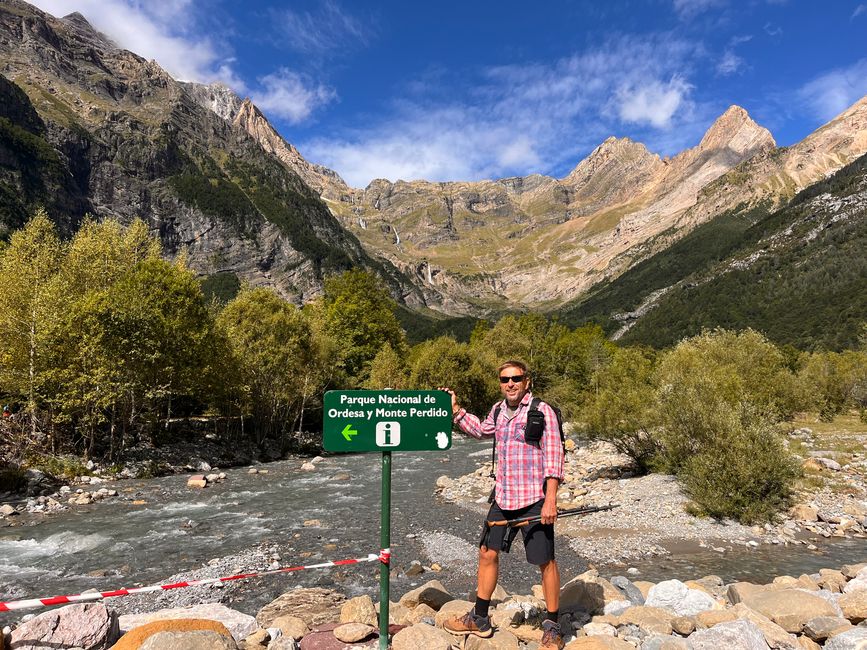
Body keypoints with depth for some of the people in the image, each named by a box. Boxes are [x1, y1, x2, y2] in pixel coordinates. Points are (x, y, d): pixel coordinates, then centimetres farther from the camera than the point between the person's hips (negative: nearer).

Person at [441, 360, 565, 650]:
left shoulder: (542, 411, -12)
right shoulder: (498, 410, 7)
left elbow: (554, 458, -15)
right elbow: (481, 430, 28)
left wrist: (550, 500, -21)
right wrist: (455, 410, 18)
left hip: (534, 501, -6)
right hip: (502, 498, 7)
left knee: (545, 561, 4)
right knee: (488, 553, 13)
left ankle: (552, 627, 24)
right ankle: (479, 619, 29)